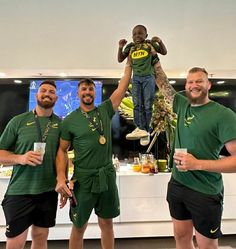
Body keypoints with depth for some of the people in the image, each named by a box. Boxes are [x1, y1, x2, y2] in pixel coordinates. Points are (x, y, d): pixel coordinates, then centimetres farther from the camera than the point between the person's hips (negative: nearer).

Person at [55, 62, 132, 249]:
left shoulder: (105, 110, 3)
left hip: (107, 176, 2)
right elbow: (62, 150, 0)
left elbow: (123, 86, 4)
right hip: (83, 178, -1)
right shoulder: (70, 120, -2)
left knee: (107, 223, 17)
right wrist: (61, 178, -11)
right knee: (79, 227, 13)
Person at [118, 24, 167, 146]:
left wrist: (160, 42, -10)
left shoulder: (150, 44, 4)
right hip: (136, 78, 3)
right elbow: (120, 59, 13)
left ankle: (146, 130, 7)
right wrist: (120, 47, -2)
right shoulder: (130, 47, 10)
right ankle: (141, 129, 3)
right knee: (137, 105, -2)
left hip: (148, 77, -3)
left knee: (148, 105, -1)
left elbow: (164, 52, 8)